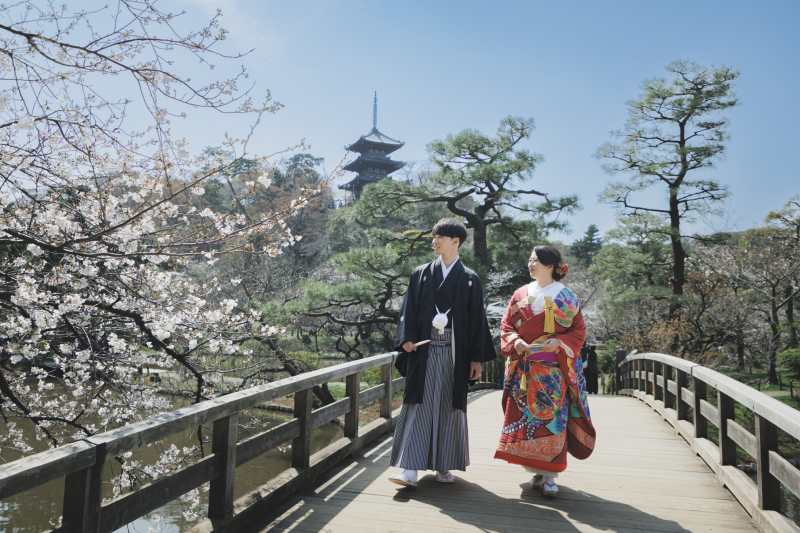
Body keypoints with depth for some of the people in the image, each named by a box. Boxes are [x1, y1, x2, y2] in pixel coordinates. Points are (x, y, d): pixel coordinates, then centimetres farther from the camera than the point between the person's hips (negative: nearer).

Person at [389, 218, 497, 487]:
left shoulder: (470, 280, 6)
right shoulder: (421, 274, 9)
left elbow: (477, 320, 3)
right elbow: (409, 309, 6)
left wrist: (477, 358, -1)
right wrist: (407, 339, -10)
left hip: (454, 352, 0)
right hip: (424, 350, 1)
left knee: (449, 407, 7)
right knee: (418, 405, -3)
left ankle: (444, 466, 21)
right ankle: (410, 469, -2)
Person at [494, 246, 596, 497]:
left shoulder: (565, 297, 2)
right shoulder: (521, 294, 10)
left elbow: (578, 330, 3)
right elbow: (506, 324, 12)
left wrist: (558, 343, -13)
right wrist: (515, 342, -7)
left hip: (553, 369, -3)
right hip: (524, 369, 3)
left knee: (551, 418, -5)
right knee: (524, 417, 1)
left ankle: (550, 475, 5)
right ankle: (536, 471, 15)